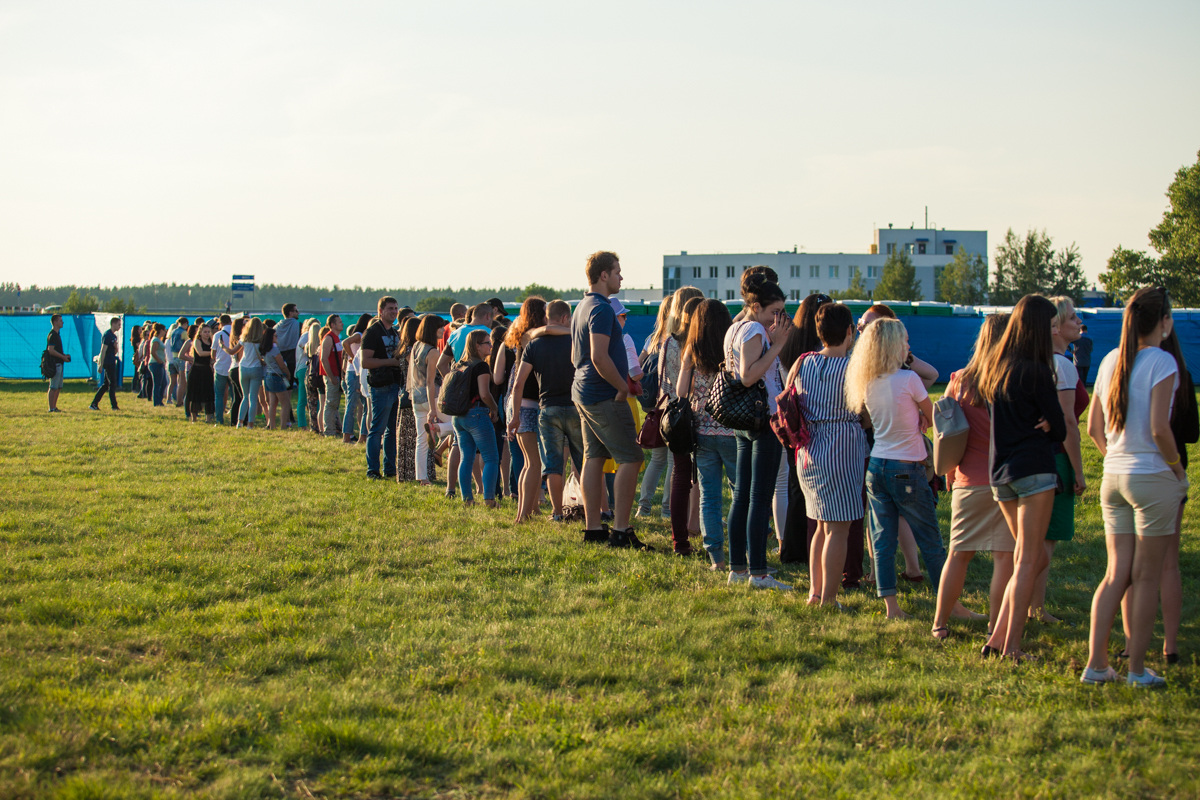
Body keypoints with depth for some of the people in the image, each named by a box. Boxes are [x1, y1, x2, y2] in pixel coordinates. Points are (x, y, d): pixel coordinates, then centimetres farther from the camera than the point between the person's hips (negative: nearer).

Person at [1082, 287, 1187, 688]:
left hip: (1113, 476, 6)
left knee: (1117, 573, 11)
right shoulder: (1162, 361, -12)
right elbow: (1159, 429, -18)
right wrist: (1178, 470, -6)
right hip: (1152, 475, -6)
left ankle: (1095, 663, 9)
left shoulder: (1111, 361, 7)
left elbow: (1093, 427, 10)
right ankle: (1137, 668, 8)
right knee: (1147, 576, 3)